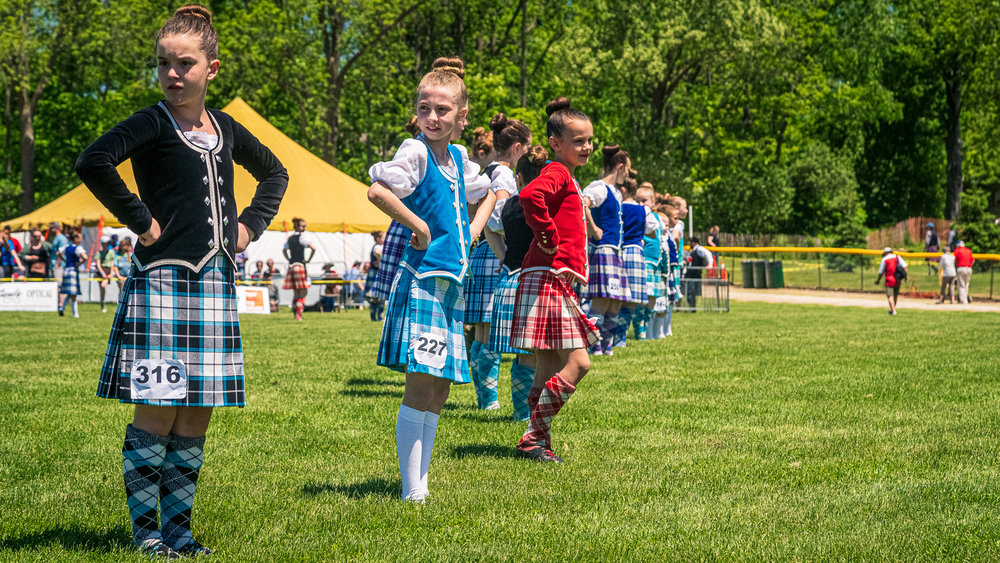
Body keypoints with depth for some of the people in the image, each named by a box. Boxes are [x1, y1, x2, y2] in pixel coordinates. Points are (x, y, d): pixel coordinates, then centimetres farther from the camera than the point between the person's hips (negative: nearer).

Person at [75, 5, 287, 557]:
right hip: (162, 279, -6)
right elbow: (93, 162, -24)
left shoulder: (225, 128, 12)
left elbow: (274, 173, 29)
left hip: (215, 283, 6)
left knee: (198, 413, 6)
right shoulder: (153, 123, -6)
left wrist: (251, 224, 15)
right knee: (157, 408, -6)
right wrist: (140, 220, -18)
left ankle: (177, 527, 14)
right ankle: (144, 527, 4)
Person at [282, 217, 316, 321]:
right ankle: (299, 315, -12)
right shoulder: (302, 237, -9)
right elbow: (313, 248, -21)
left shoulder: (290, 238, 13)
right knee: (303, 293, -2)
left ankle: (295, 315, 12)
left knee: (295, 294, 13)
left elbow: (284, 250, 30)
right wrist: (308, 260, -9)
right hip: (300, 265, -7)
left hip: (291, 266, 7)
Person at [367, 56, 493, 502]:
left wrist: (471, 233, 16)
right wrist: (419, 226, -18)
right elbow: (377, 191, -27)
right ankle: (412, 493, -8)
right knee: (421, 385, -10)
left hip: (451, 283, 8)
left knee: (439, 390, 10)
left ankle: (421, 483, 17)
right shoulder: (416, 152, -9)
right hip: (422, 281, -8)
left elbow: (487, 194, 32)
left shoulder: (457, 157, 13)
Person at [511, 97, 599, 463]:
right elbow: (530, 196, -33)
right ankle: (533, 438, -7)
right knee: (577, 364, -11)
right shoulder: (557, 174, -10)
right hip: (549, 279, -10)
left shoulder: (567, 178, 21)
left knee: (548, 369, 10)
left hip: (558, 283, 10)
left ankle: (537, 443, 13)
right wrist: (548, 237, -23)